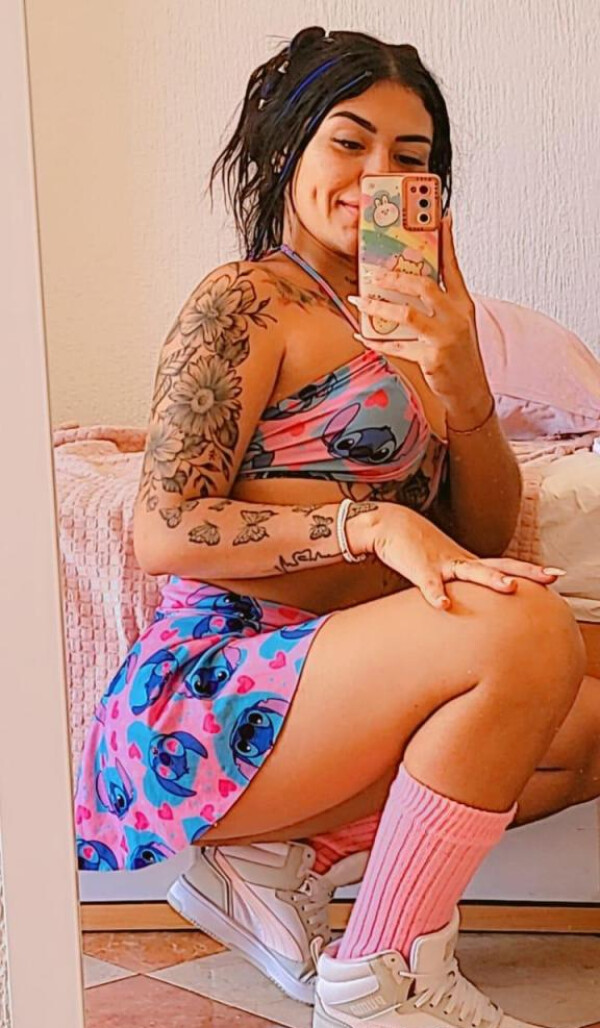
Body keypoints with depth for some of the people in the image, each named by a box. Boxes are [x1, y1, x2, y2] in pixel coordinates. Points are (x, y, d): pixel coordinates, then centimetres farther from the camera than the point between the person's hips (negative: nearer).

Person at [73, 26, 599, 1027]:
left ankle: (281, 857, -2)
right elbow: (162, 532, -14)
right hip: (202, 700, -8)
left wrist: (464, 388, -6)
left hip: (315, 690, 8)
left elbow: (485, 538, 13)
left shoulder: (394, 322, 19)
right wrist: (371, 524, -25)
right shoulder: (246, 304, -4)